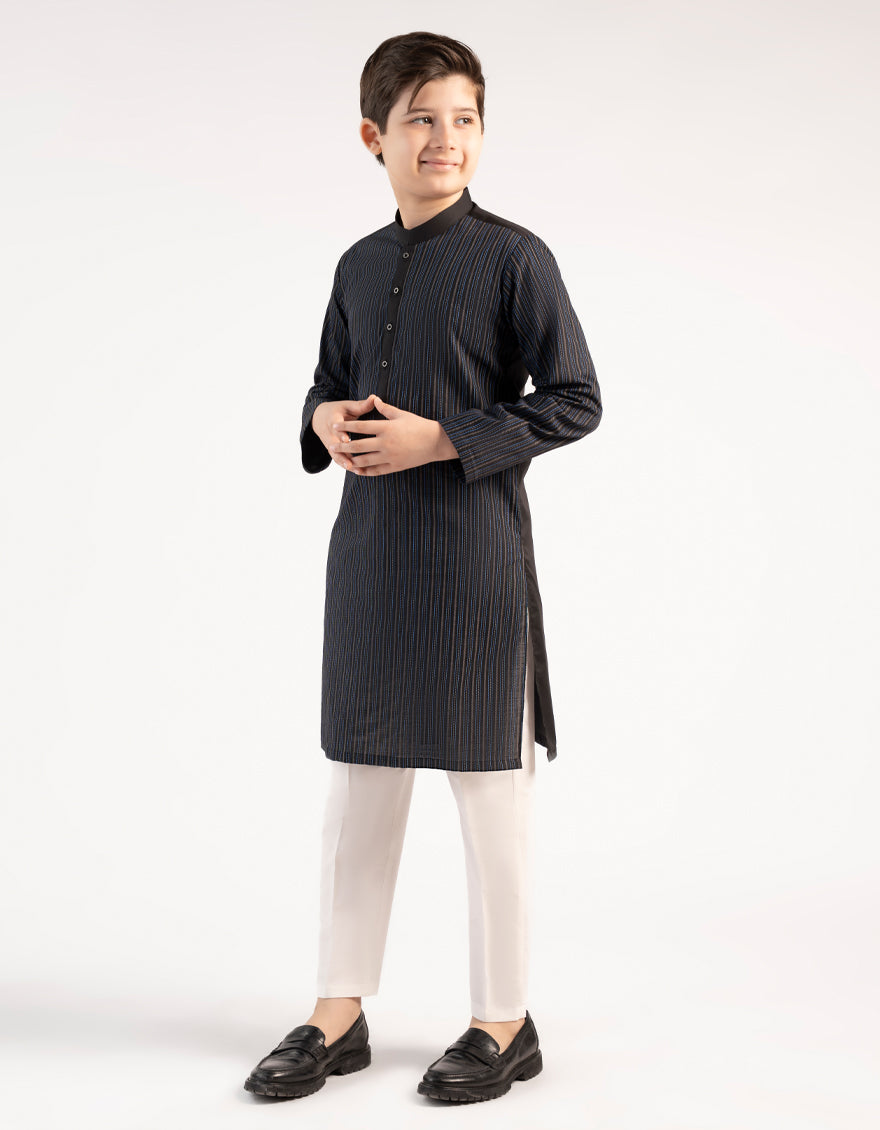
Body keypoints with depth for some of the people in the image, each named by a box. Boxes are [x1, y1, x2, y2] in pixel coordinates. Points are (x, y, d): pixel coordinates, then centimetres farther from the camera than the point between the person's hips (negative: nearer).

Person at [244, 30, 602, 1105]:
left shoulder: (513, 256, -6)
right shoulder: (359, 266, 11)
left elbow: (574, 400, -9)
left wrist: (442, 439, -16)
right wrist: (325, 421, -1)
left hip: (475, 545, -6)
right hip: (367, 543, 6)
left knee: (487, 783, 3)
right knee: (359, 777, 11)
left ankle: (504, 1023, 19)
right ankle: (340, 1013, 25)